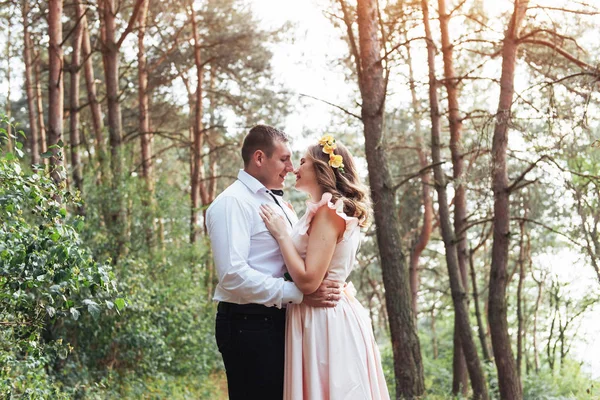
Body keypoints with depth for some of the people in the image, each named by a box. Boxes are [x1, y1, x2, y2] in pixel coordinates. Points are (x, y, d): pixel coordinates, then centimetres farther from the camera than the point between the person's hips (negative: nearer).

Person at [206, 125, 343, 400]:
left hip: (279, 322, 9)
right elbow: (233, 274, -24)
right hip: (249, 325, -9)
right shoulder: (232, 202, -13)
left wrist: (332, 285, 5)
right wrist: (299, 294, -24)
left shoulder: (278, 203, 17)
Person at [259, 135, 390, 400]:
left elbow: (308, 280, -22)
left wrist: (281, 234, -12)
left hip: (325, 321, -10)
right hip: (326, 318, 10)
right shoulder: (326, 210, 16)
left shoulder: (328, 210, -14)